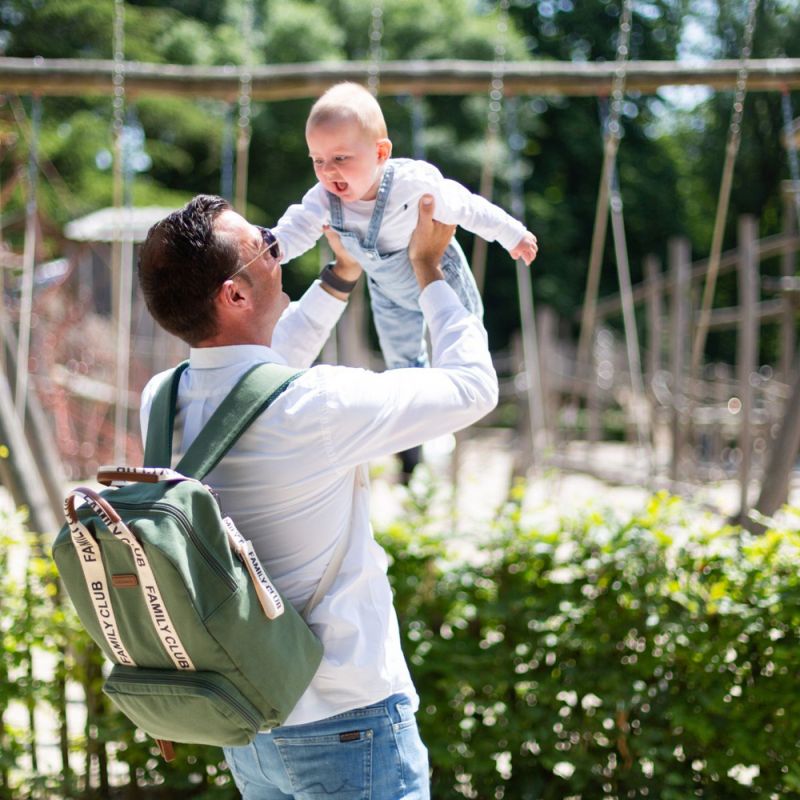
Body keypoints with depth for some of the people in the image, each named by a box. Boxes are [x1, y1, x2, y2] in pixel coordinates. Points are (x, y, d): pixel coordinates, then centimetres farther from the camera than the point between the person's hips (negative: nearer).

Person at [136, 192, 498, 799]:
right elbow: (473, 386, -11)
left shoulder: (161, 402, -4)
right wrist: (429, 270, 2)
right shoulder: (312, 408, -25)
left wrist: (341, 278, 23)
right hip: (348, 725, -7)